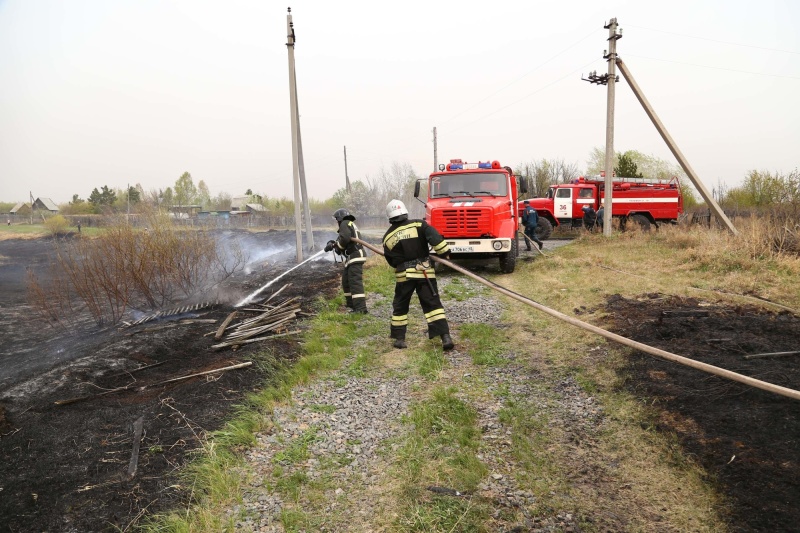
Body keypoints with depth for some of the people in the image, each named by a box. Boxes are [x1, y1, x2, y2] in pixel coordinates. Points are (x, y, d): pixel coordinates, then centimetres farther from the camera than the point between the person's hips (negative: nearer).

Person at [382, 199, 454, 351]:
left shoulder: (387, 237, 5)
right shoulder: (418, 225, -3)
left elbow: (391, 260, 11)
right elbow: (434, 236, -17)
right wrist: (443, 251, -9)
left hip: (403, 275, 1)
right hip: (424, 272, -1)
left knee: (400, 306, 17)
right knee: (433, 304, 0)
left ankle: (399, 338, 18)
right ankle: (445, 337, -8)